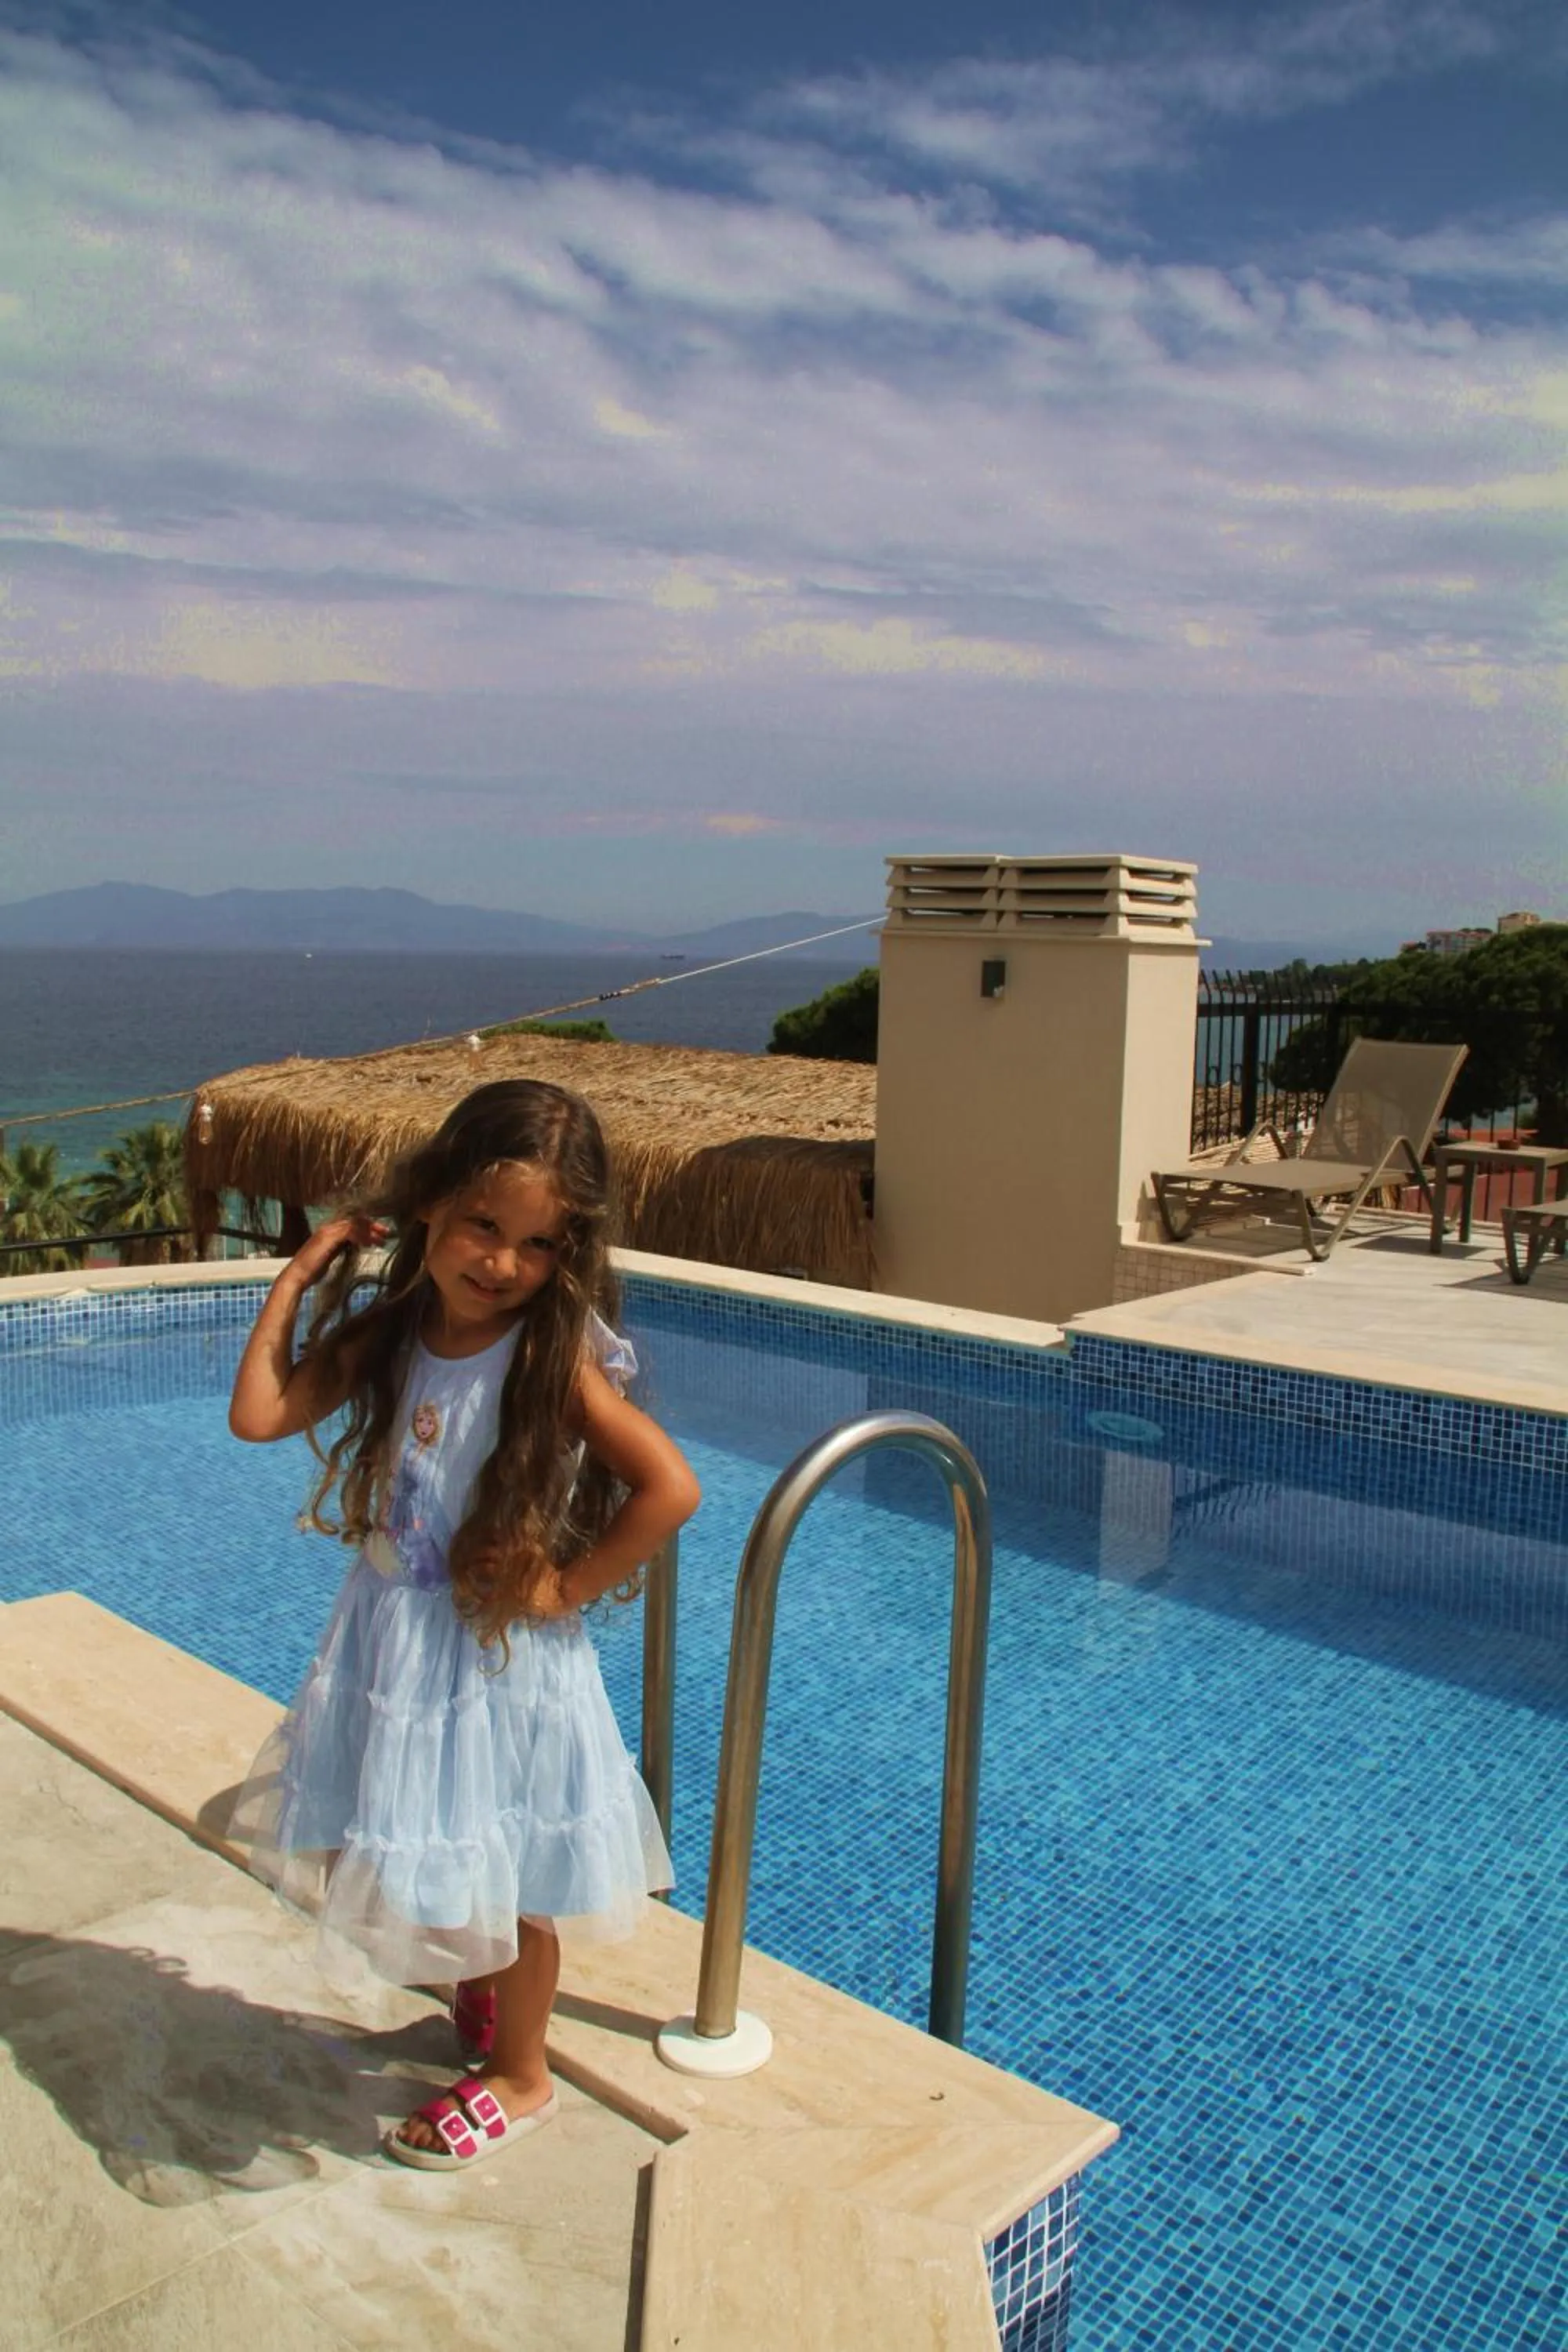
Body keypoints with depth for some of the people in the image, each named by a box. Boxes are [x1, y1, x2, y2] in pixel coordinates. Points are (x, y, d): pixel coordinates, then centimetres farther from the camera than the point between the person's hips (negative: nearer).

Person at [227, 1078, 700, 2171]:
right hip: (388, 1638, 6)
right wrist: (298, 1278, -7)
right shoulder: (387, 1331, -4)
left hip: (500, 1655, -5)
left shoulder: (555, 1361, -22)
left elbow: (671, 1486, -28)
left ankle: (518, 2076, 36)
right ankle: (485, 1993, 50)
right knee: (431, 1859, 21)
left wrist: (567, 1588, -21)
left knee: (504, 1872, 12)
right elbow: (259, 1416, -5)